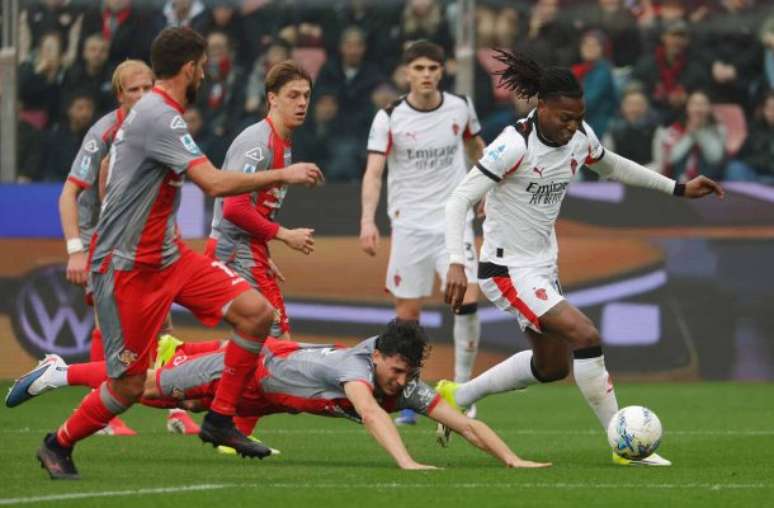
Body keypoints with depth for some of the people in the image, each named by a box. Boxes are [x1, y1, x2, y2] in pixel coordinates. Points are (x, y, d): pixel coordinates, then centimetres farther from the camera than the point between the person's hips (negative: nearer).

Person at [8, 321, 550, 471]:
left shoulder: (407, 388, -24)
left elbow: (465, 424, -26)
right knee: (145, 386, 13)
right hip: (250, 368, -6)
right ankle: (60, 373, 31)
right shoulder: (355, 367, -42)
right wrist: (406, 463, -75)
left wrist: (513, 460, -38)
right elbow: (370, 412, -62)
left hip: (269, 388, 6)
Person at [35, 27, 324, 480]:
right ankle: (58, 446, 20)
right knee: (129, 385, -4)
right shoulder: (160, 118, -21)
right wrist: (283, 175, -20)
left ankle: (220, 420, 6)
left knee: (257, 312, -5)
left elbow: (109, 170, 25)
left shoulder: (150, 112, 11)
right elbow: (215, 183, -30)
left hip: (168, 256, 9)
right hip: (128, 268, -9)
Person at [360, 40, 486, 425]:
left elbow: (475, 147, 22)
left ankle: (462, 388, -1)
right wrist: (368, 221, -30)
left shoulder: (460, 107, 0)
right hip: (409, 224, -1)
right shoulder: (389, 118, -9)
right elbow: (373, 172, -17)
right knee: (407, 311, 0)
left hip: (454, 219, 1)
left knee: (467, 300, -14)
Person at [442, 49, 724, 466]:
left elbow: (612, 166, 20)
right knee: (585, 337, -22)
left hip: (543, 268, 9)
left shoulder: (580, 138, -2)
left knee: (552, 366, 19)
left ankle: (456, 396, 34)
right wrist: (456, 263, -35)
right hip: (507, 270, -9)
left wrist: (678, 188, 17)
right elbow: (460, 200, -24)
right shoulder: (514, 146, -24)